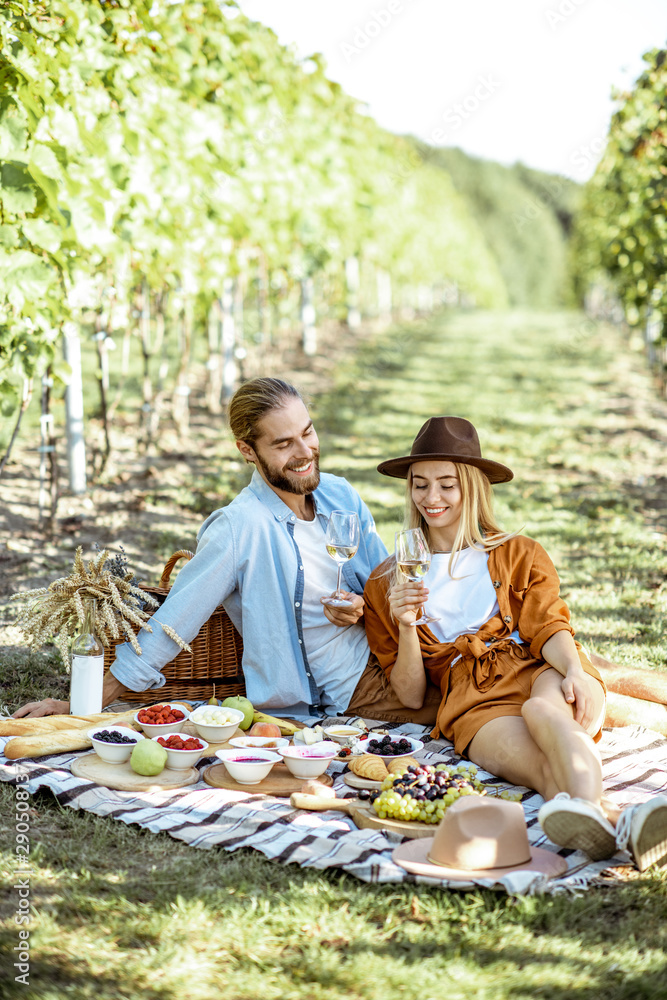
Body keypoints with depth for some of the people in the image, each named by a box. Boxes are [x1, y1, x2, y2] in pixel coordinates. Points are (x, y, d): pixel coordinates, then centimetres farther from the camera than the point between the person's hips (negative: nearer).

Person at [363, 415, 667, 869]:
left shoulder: (520, 554, 22)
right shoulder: (386, 582, 20)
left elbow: (547, 627, 3)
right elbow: (411, 696, 14)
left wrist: (575, 671, -19)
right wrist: (405, 627, -4)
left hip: (541, 673, 1)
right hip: (471, 698, -1)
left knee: (541, 710, -39)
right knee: (543, 764, -36)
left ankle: (586, 807, -68)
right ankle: (612, 818, -66)